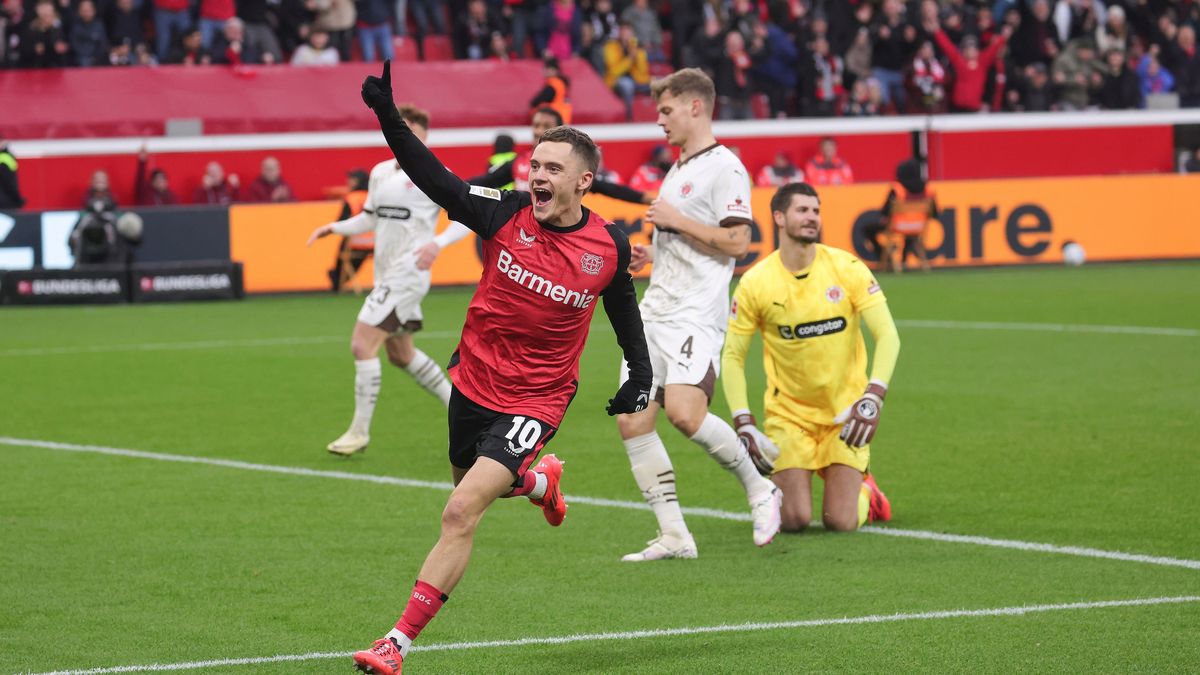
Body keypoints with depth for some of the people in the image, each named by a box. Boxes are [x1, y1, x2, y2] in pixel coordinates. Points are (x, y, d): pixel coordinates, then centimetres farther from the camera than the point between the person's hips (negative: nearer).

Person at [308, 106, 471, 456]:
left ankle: (360, 431, -6)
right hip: (387, 273, 9)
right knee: (400, 354, 16)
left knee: (362, 345, -14)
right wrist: (334, 227, 8)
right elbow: (369, 219, 24)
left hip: (408, 272, -9)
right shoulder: (381, 172, 13)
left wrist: (437, 244, -23)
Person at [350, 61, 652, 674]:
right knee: (470, 483, 27)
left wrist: (641, 375, 10)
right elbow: (435, 180, -21)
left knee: (462, 511, -18)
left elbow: (622, 304, 10)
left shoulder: (609, 247, -10)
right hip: (473, 380, 4)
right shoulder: (505, 214, -12)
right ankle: (541, 480, 62)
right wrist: (388, 117, -34)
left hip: (535, 400, -4)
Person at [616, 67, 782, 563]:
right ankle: (674, 536, 2)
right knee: (632, 423, -1)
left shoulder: (724, 168, -7)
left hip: (696, 314, -9)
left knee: (684, 412, -24)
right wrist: (650, 256, 16)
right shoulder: (677, 170, 22)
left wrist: (676, 220, -12)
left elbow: (736, 242, -16)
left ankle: (758, 489, -2)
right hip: (654, 312, 9)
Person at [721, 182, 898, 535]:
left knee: (840, 522, -9)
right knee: (794, 520, -11)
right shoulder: (755, 283, -9)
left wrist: (873, 397, -25)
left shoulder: (847, 268, -9)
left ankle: (864, 491, 27)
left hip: (845, 412, 0)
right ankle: (776, 488, 25)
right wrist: (743, 423, -12)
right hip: (788, 411, 0)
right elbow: (732, 356, -2)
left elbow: (887, 336, -11)